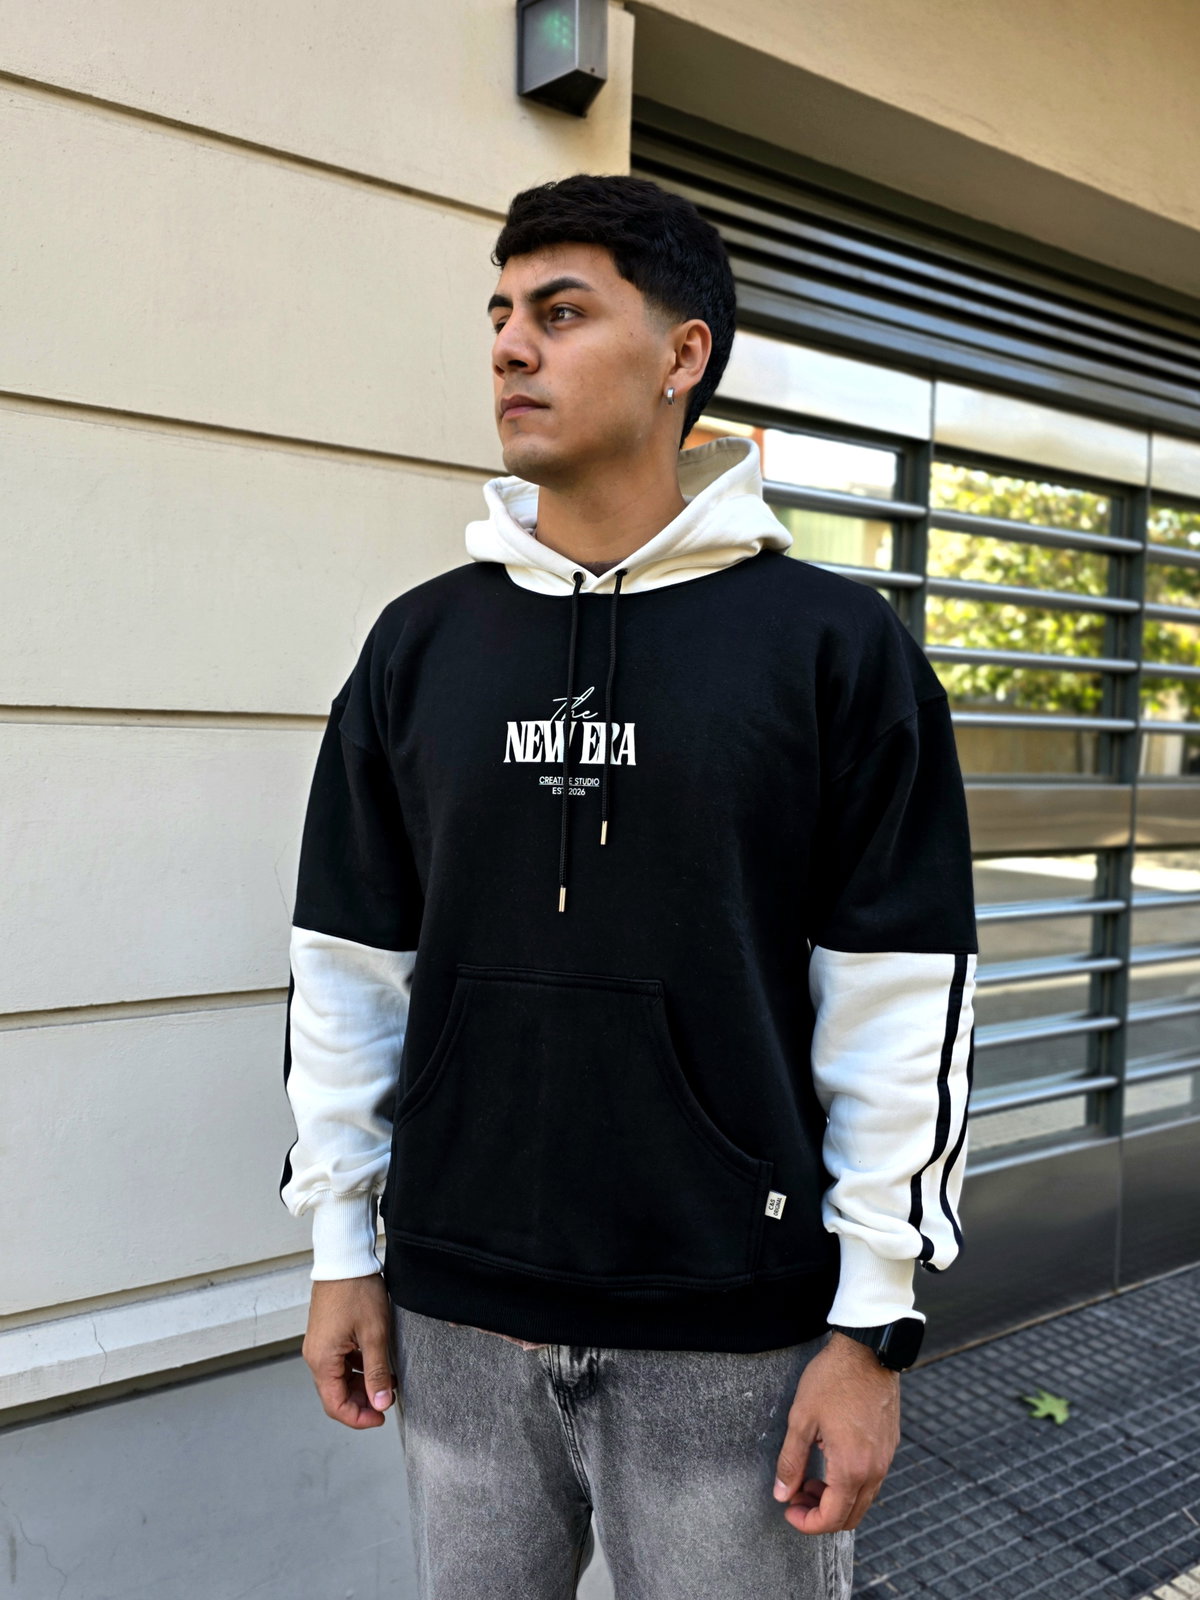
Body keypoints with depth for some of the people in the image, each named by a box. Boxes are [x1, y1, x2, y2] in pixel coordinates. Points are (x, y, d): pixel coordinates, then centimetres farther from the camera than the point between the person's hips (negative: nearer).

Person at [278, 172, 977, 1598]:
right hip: (457, 1317, 4)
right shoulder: (419, 641, 2)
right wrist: (341, 1243, 6)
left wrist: (876, 1320, -7)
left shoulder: (836, 643, -7)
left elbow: (903, 998, -7)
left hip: (736, 1331, -3)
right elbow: (349, 963, 5)